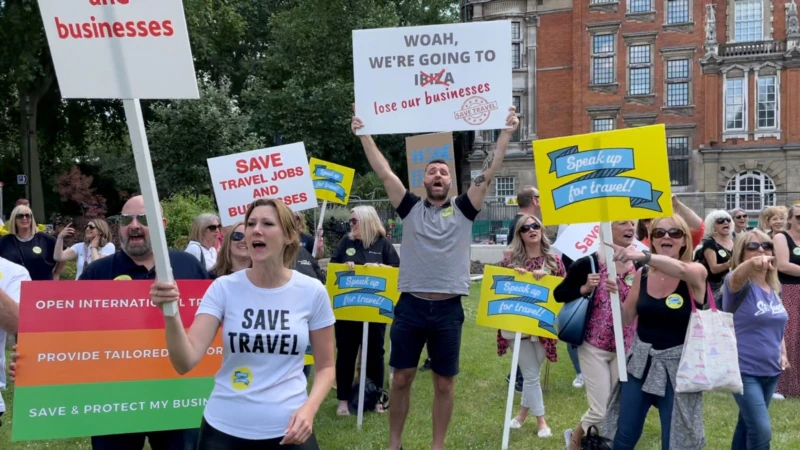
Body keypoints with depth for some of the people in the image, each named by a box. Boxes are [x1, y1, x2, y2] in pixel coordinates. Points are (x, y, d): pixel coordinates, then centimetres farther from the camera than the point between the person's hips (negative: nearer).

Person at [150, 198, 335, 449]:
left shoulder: (312, 292, -5)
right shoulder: (224, 288, -5)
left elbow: (326, 366, 4)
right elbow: (185, 362, -14)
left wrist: (309, 409, -13)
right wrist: (171, 314, -31)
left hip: (288, 429, 0)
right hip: (224, 429, 1)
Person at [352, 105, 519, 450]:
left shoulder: (463, 210, 5)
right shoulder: (411, 208, 7)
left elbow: (488, 174, -1)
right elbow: (385, 173, 2)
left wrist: (507, 133, -5)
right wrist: (364, 135, -1)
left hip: (448, 308, 0)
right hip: (410, 305, 0)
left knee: (444, 383, 7)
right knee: (402, 378, 8)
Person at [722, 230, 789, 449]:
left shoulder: (774, 288, 8)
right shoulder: (740, 284, -13)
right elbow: (736, 277, -39)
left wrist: (783, 353, 9)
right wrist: (752, 263, -61)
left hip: (771, 370, 7)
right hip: (743, 370, -7)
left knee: (749, 424, 17)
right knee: (762, 431, -15)